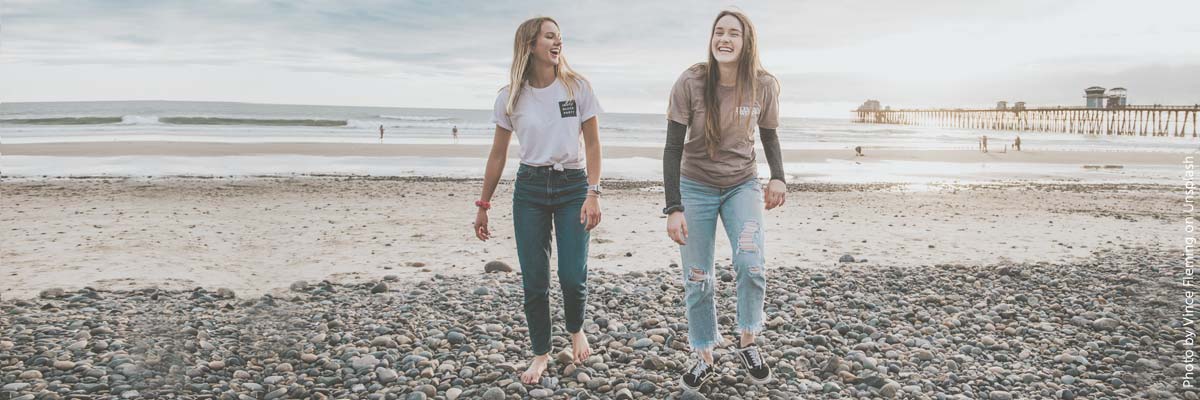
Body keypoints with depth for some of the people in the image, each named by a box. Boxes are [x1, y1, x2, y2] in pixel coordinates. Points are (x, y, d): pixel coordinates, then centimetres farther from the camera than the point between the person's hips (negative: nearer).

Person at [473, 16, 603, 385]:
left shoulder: (578, 87, -2)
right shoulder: (510, 98, 1)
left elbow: (592, 143, -1)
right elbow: (498, 154, 7)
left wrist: (593, 193, -11)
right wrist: (483, 205, 7)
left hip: (572, 186, -1)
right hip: (529, 189, 1)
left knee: (572, 277, -9)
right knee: (534, 281, 2)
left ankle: (576, 329, 25)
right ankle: (541, 353, 22)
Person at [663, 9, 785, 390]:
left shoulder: (764, 86, -11)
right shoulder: (690, 82, -17)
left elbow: (769, 135, 6)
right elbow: (673, 147, -13)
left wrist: (778, 176, -12)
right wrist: (674, 207, -18)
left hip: (743, 186, 1)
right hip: (695, 187, -1)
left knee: (751, 264, -20)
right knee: (697, 280, 2)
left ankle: (747, 342, 6)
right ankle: (704, 358, 22)